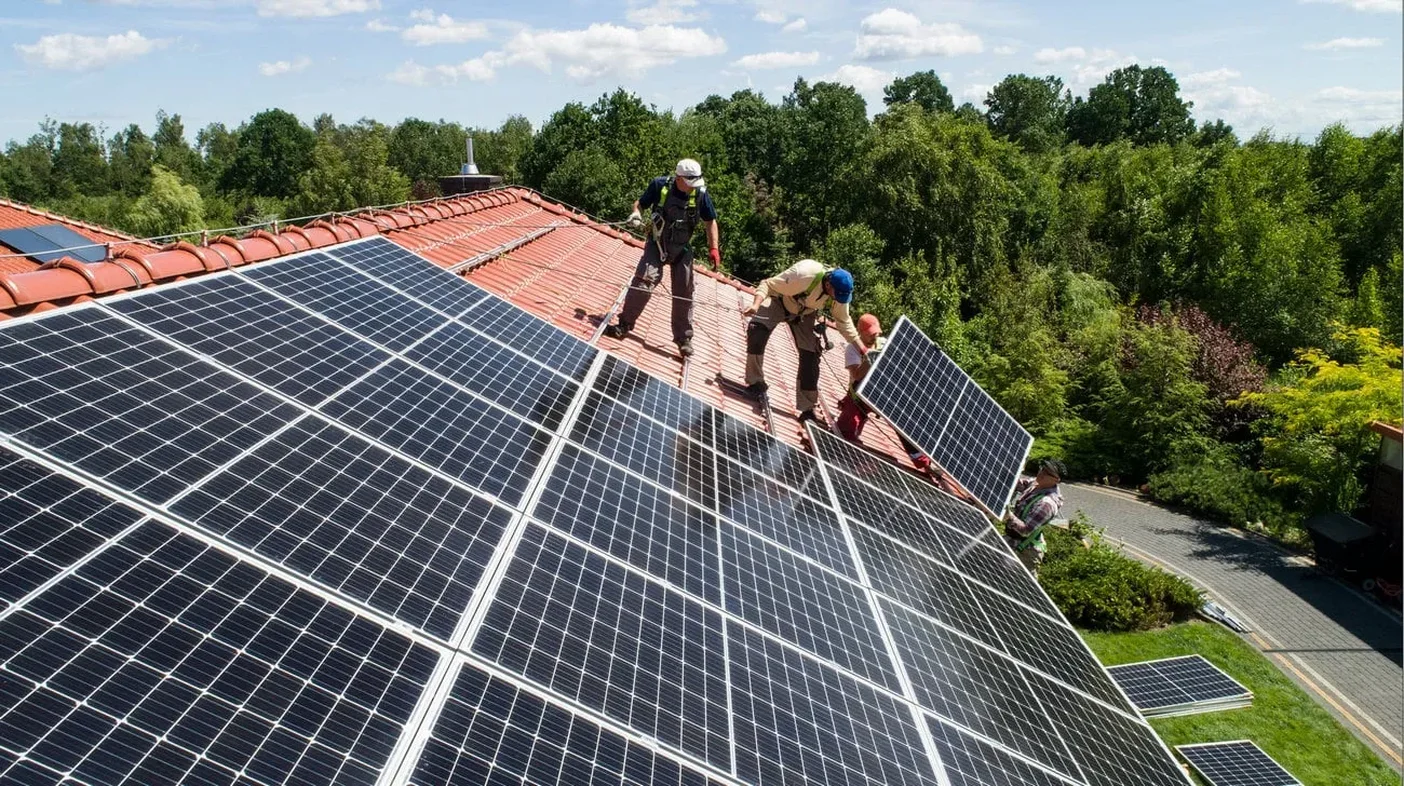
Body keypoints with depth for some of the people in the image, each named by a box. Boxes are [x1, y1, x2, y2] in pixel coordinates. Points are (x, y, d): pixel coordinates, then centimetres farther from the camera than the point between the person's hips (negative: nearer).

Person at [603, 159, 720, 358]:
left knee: (683, 292, 2)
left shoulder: (700, 194, -11)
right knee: (645, 279, -20)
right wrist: (636, 213, -21)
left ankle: (684, 338, 12)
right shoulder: (660, 185, -14)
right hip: (657, 243, -2)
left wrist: (714, 248, -6)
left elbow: (710, 222, 1)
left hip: (682, 248, 2)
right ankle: (624, 325, -10)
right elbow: (640, 202, 1)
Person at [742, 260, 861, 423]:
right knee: (756, 330, -30)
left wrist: (860, 346, -11)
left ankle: (807, 409, 5)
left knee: (811, 356, -5)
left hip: (804, 314, 4)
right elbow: (768, 284, -31)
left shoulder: (840, 292, -22)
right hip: (780, 302, -4)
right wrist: (756, 304, -48)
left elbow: (844, 321, -6)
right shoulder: (803, 275, -40)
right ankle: (756, 382, -14)